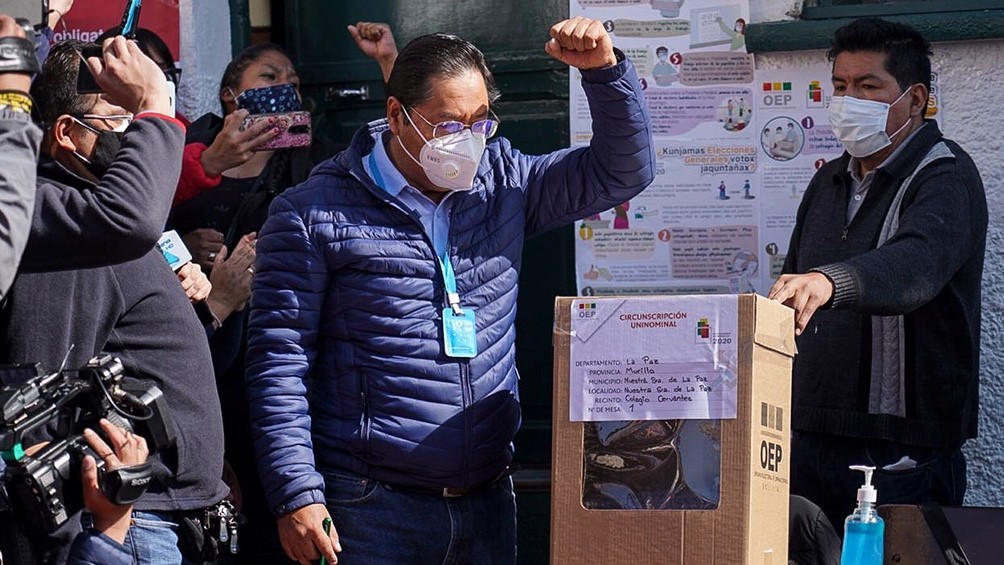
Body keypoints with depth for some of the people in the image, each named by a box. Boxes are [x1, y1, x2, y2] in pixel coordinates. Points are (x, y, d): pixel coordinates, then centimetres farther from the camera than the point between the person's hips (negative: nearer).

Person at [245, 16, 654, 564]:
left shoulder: (503, 184, 10)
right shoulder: (314, 216, -5)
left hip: (487, 500, 5)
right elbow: (279, 363, -7)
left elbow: (621, 172, 10)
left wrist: (604, 68, -7)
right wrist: (296, 495, -13)